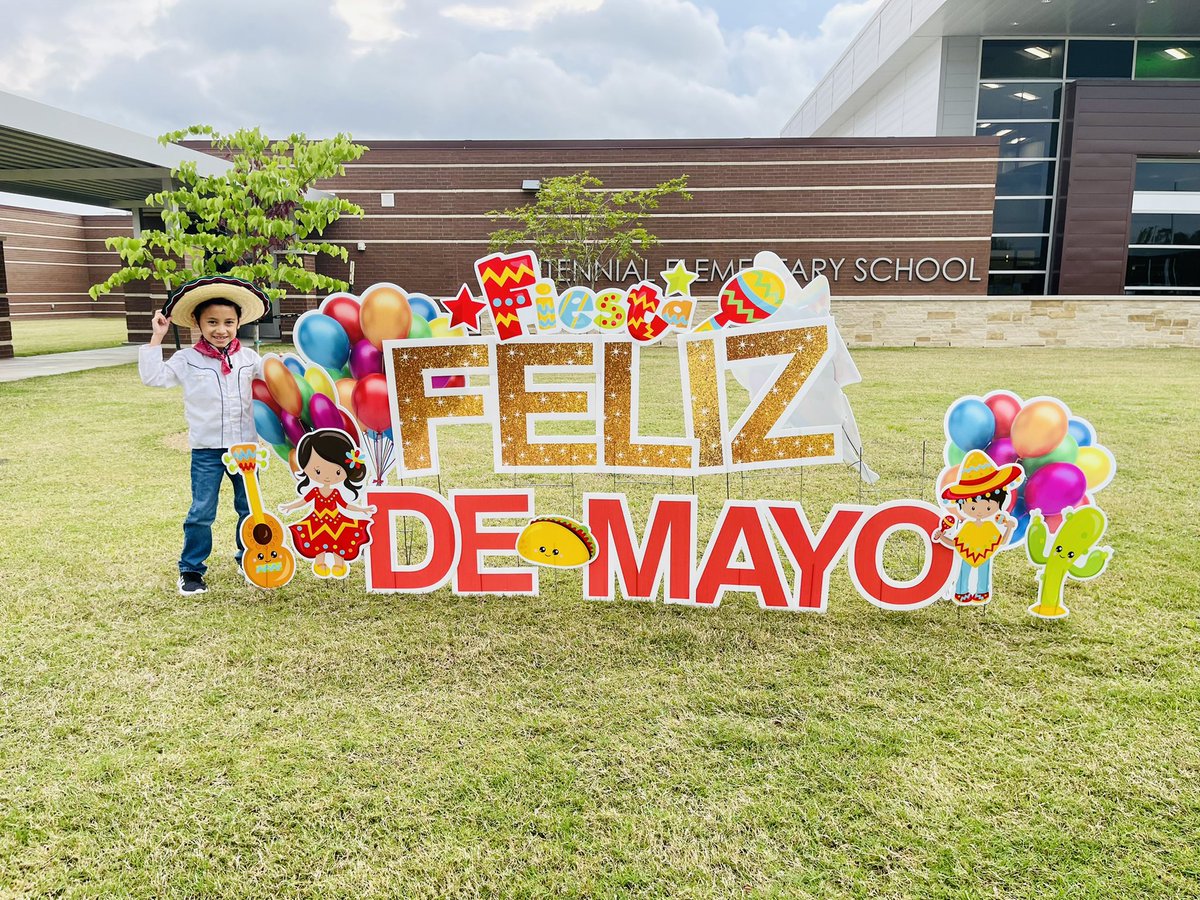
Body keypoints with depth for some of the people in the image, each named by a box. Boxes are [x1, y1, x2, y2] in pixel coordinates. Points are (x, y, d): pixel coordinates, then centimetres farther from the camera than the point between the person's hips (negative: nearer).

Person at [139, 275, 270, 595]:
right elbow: (153, 376, -7)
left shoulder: (247, 357, 4)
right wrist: (156, 339, -8)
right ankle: (191, 570, 15)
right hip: (206, 450, -3)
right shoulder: (187, 360, -3)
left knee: (249, 509, 13)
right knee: (202, 512, 1)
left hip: (244, 447, 3)